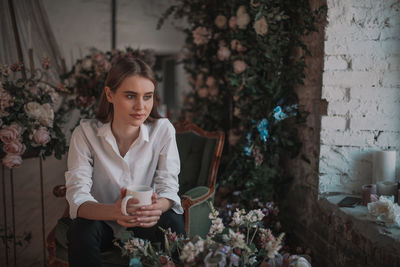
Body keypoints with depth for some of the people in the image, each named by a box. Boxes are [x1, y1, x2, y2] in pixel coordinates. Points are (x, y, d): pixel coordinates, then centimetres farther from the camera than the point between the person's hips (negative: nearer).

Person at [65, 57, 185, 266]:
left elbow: (169, 187, -15)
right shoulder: (85, 134, -15)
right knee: (82, 230, -31)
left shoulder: (163, 130, -12)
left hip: (144, 224, 0)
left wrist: (158, 207, -42)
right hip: (101, 220, 0)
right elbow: (77, 196, -23)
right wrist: (113, 211, -46)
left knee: (172, 224, -30)